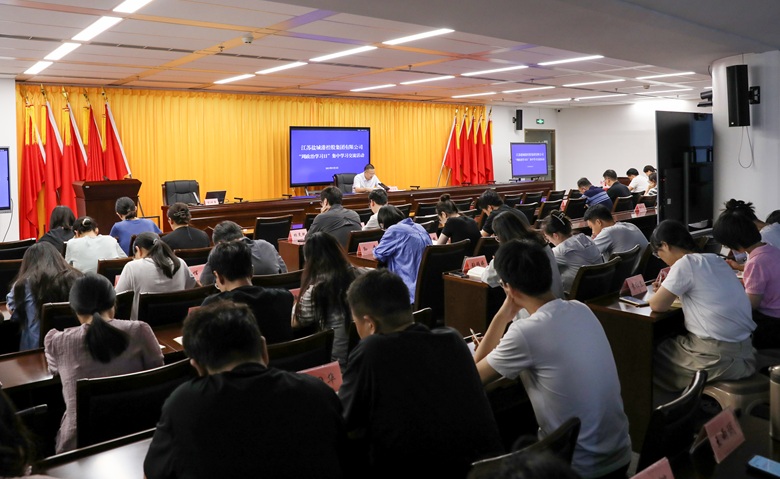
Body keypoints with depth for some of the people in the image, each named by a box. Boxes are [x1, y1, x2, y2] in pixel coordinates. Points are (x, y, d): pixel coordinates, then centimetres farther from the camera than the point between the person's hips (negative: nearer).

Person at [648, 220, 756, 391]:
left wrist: (658, 293, 9)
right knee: (670, 343, 27)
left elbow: (657, 305, -11)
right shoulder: (715, 259, 8)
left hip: (720, 358, -8)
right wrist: (668, 288, 13)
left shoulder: (685, 263, -16)